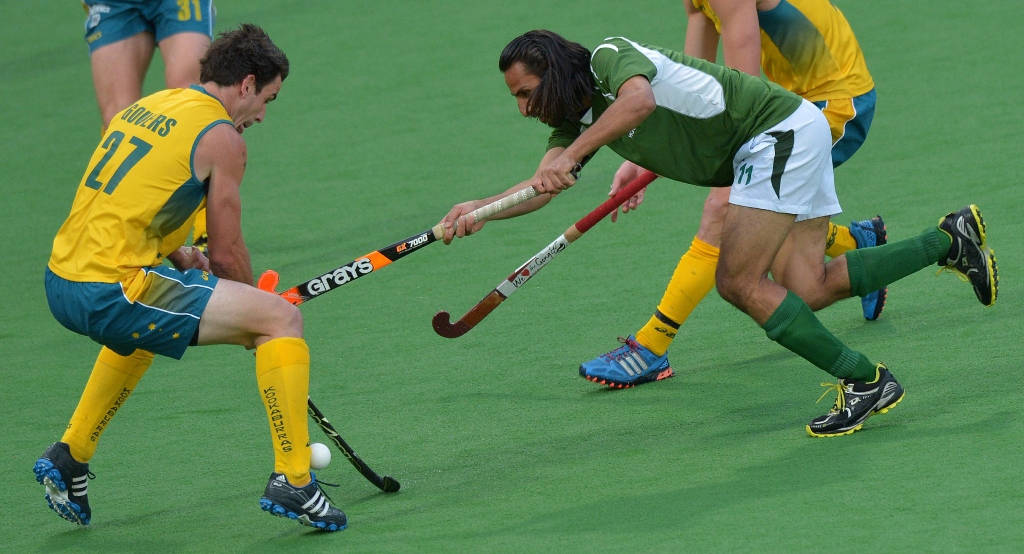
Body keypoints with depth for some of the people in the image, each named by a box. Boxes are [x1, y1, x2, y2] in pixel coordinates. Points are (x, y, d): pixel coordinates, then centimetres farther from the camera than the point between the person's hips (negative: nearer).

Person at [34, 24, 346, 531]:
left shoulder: (145, 107, 18)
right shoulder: (221, 137, -5)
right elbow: (227, 252, 0)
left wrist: (180, 257, 22)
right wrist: (250, 313, 16)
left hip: (61, 283, 9)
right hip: (111, 292, -9)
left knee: (144, 323, 42)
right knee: (282, 318, -6)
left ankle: (69, 457, 41)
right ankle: (292, 482, -8)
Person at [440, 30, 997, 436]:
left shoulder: (611, 55, -15)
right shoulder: (578, 119, 11)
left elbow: (639, 99, -37)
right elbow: (542, 186, 1)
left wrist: (570, 156, -41)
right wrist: (481, 210, -14)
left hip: (781, 128, -9)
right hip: (773, 148, 9)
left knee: (738, 282, -12)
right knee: (807, 289, 3)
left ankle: (864, 381, -6)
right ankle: (950, 239, 13)